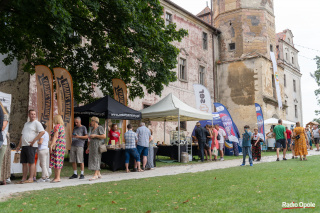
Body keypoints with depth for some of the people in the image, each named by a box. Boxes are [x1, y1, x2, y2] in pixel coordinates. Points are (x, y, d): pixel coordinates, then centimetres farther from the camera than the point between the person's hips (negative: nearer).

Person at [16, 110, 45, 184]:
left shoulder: (37, 123, -2)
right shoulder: (26, 124, 23)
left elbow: (42, 132, -17)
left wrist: (33, 141, -17)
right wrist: (19, 145, 19)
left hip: (31, 146, -8)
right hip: (24, 146, 8)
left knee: (31, 162, -6)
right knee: (24, 163, 7)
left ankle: (31, 178, -3)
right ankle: (24, 178, 12)